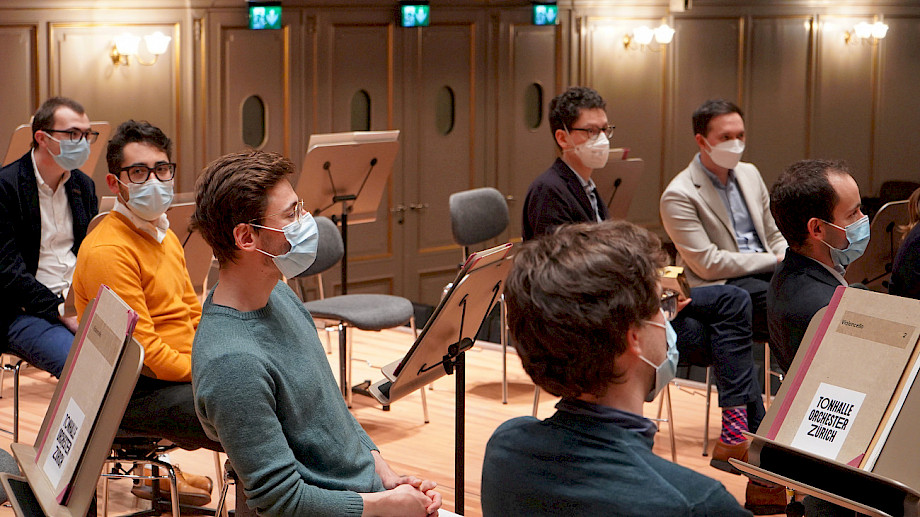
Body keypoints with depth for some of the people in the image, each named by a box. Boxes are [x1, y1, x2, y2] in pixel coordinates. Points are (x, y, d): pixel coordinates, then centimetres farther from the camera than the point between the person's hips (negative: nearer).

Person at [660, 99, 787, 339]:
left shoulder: (750, 173, 16)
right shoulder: (678, 196, -8)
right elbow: (707, 264, -13)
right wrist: (774, 261, -12)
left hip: (765, 273, 7)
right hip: (723, 283, -7)